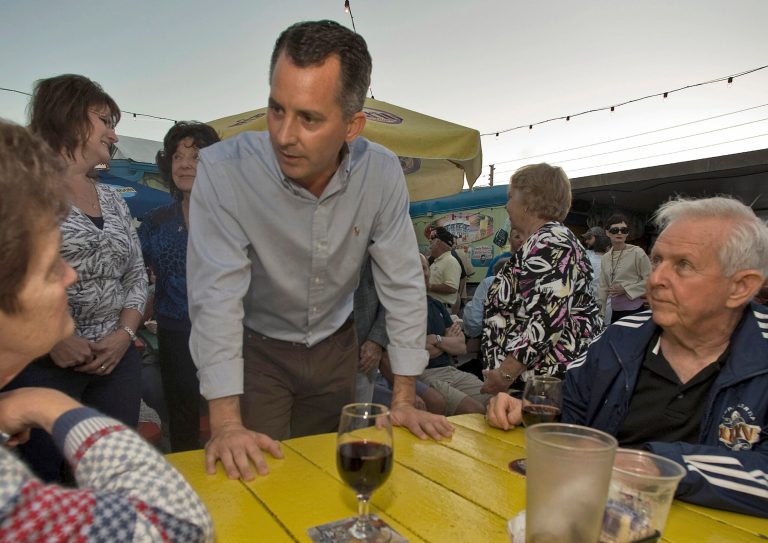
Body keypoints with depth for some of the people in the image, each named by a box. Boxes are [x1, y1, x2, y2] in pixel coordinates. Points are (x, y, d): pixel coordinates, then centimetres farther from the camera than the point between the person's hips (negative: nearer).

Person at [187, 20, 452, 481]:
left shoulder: (382, 173, -18)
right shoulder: (223, 170, -26)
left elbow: (403, 283, -13)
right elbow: (217, 293, -26)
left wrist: (405, 400, -12)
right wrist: (226, 423, -30)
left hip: (335, 343, 3)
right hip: (257, 346, -2)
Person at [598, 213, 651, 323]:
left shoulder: (637, 252, -7)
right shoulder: (605, 258, 10)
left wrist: (626, 289, -14)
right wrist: (598, 309, 8)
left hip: (634, 309, -5)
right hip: (615, 311, 6)